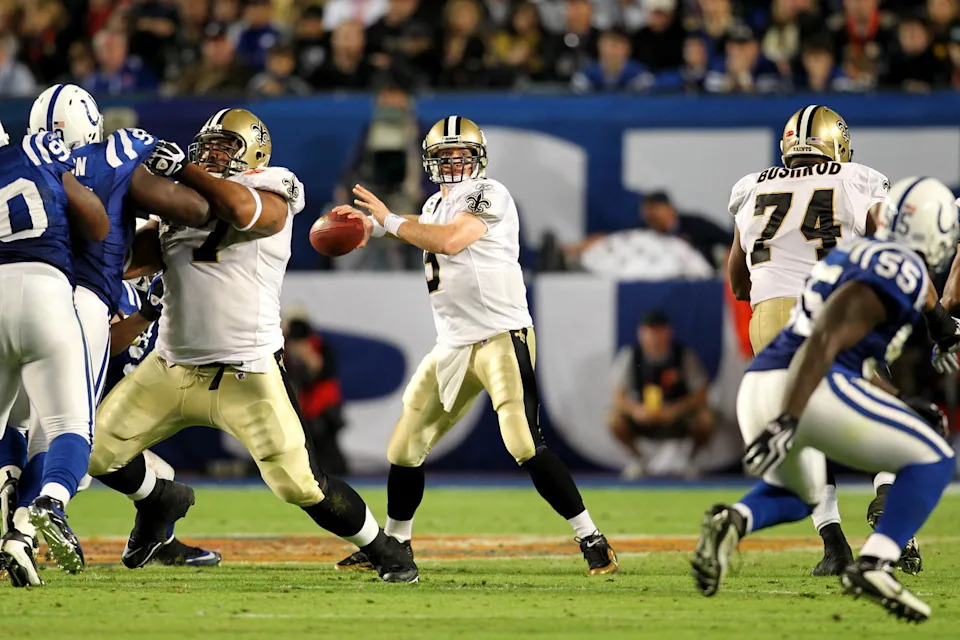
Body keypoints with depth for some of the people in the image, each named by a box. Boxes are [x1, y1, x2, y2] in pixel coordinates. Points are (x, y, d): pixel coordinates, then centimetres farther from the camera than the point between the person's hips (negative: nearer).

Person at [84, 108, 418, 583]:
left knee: (302, 485, -9)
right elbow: (126, 262, 9)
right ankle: (161, 501, 33)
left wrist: (182, 169, -24)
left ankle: (386, 552, 14)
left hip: (246, 378, -6)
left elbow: (242, 209, -30)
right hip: (173, 367, 6)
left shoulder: (269, 197, -6)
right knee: (96, 451, 3)